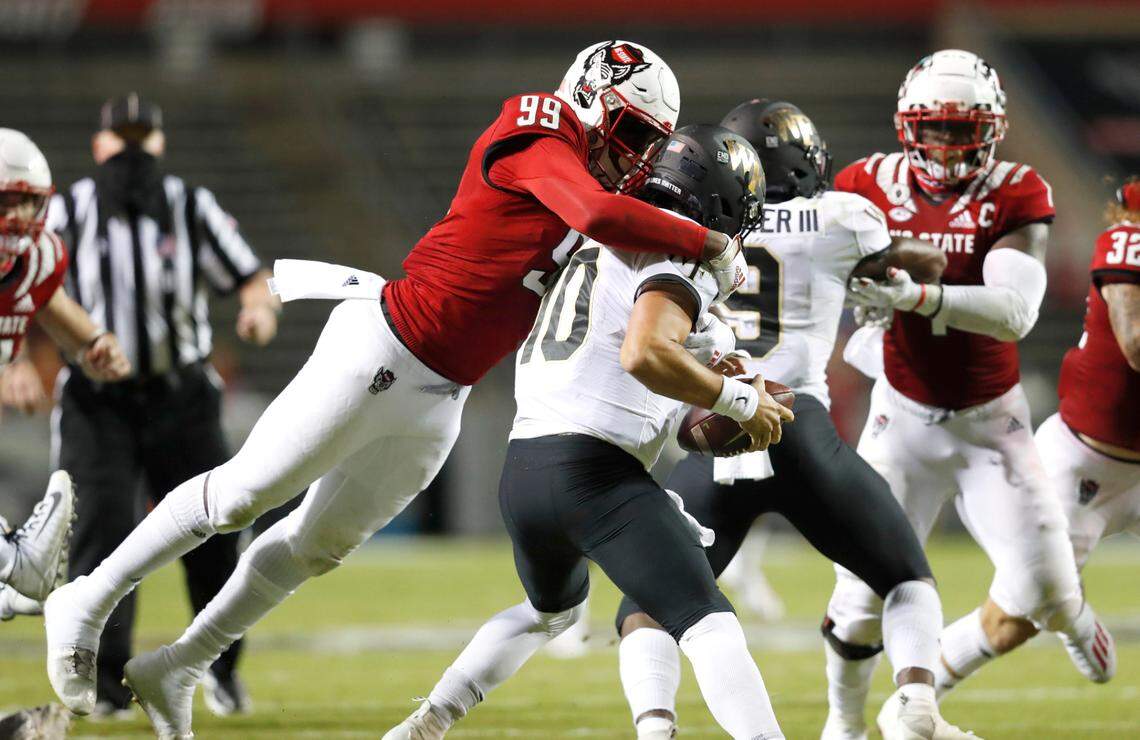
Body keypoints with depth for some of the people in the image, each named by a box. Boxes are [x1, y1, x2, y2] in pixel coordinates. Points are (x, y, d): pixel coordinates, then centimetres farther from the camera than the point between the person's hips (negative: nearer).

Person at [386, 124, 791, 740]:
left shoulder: (605, 243, 23)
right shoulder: (681, 251, -4)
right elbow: (644, 355, -21)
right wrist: (738, 400, -10)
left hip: (522, 468, 9)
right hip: (592, 472, -9)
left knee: (552, 608, 35)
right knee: (707, 624, -15)